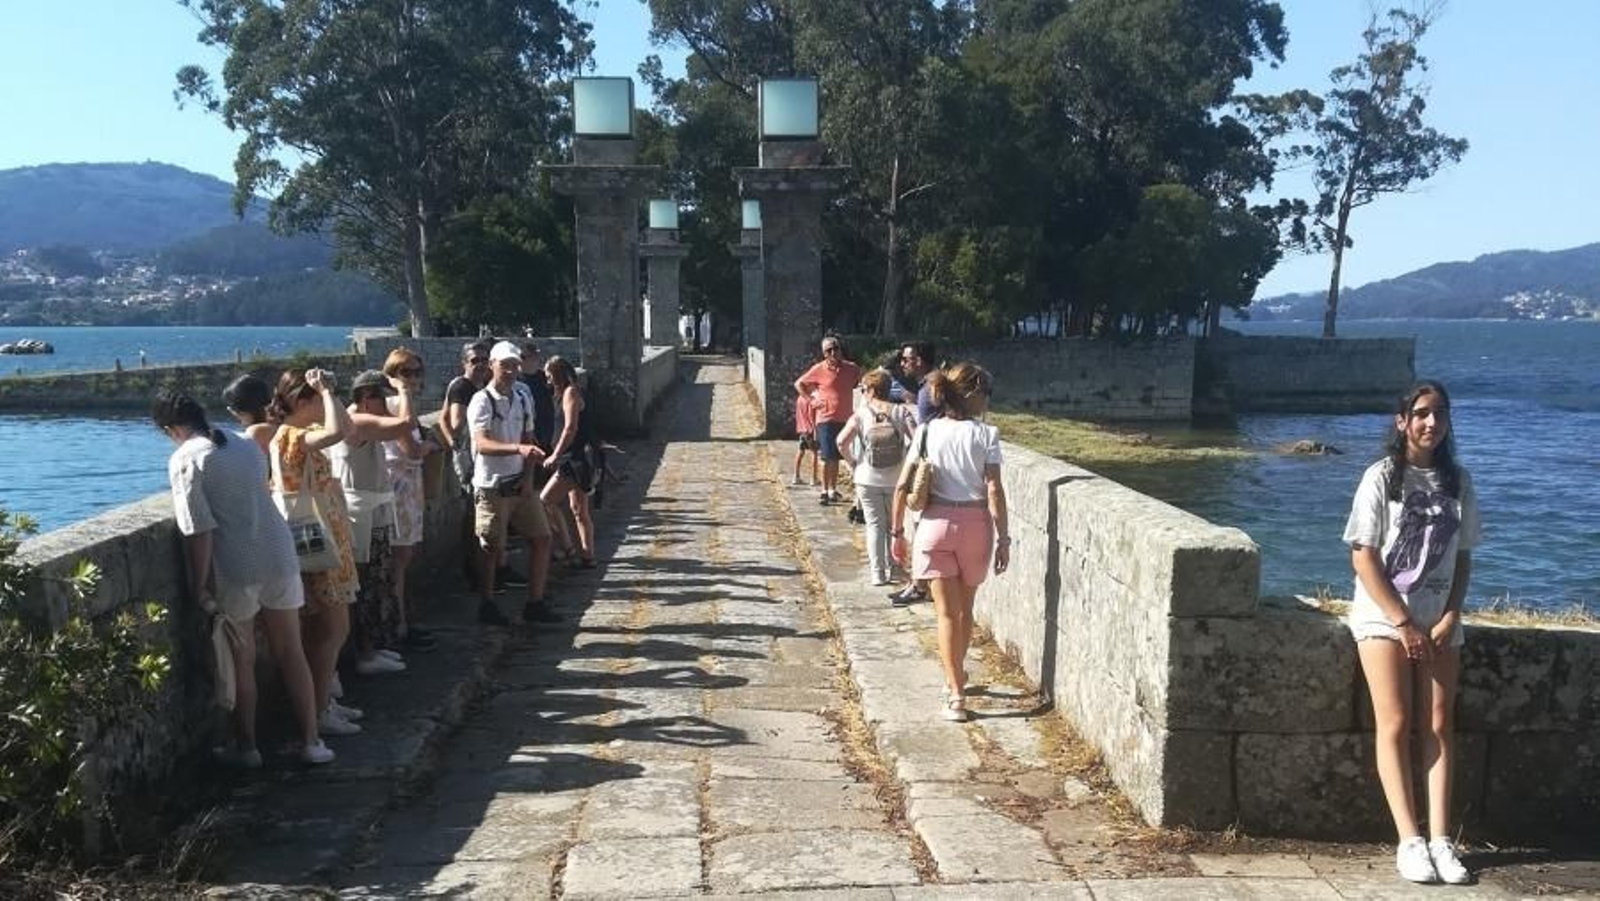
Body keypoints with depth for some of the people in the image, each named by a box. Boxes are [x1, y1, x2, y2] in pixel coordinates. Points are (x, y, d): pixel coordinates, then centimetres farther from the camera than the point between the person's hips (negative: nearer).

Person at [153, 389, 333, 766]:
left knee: (242, 661, 10)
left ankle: (246, 747, 21)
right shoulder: (247, 445, 12)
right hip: (278, 555, 5)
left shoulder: (184, 460, -7)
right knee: (291, 653, 12)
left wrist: (200, 586, -9)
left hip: (235, 569, -5)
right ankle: (311, 741, 16)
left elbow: (199, 530, -14)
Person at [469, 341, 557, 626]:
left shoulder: (523, 398, 8)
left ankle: (535, 604, 15)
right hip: (492, 487, -6)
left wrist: (528, 476, 0)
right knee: (493, 549, 1)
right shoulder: (482, 401, -12)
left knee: (542, 538, 6)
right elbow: (482, 444, -26)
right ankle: (487, 606, 17)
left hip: (521, 483, 6)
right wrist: (519, 448, -40)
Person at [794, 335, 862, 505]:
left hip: (845, 419, 3)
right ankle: (825, 491, 3)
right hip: (826, 419, -3)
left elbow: (863, 382, 22)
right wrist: (810, 400, -2)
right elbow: (799, 384, 6)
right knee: (827, 458, -5)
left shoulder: (851, 369, 2)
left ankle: (833, 490, 23)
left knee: (836, 458, 13)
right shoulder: (819, 370, -6)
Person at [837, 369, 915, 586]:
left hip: (868, 479, -1)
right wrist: (908, 461, 1)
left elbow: (842, 442, -15)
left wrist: (852, 462, -2)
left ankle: (877, 572, 4)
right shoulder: (901, 411, -5)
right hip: (896, 479, 1)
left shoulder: (861, 414, -7)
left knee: (875, 524, 8)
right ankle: (891, 568, 24)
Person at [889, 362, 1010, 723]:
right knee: (964, 608, 19)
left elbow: (903, 486, -2)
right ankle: (956, 678, 36)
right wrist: (1003, 538, -5)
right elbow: (994, 491, -11)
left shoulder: (927, 432, 0)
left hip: (936, 523, 1)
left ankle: (956, 694, 0)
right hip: (974, 523, 0)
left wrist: (897, 532, 6)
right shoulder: (986, 435, -7)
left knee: (947, 612, 5)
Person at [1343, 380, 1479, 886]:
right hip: (1384, 616, -3)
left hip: (1439, 621, 4)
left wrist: (1449, 618, -4)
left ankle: (1440, 839, -2)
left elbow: (1462, 558, 9)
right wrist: (1402, 622, -11)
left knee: (1439, 725, -2)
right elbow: (1363, 557, -8)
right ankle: (1409, 841, -7)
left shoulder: (1457, 481, 6)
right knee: (1395, 724, -7)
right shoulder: (1382, 477, -5)